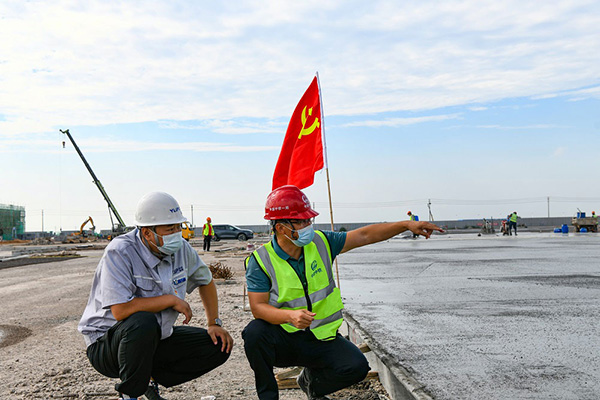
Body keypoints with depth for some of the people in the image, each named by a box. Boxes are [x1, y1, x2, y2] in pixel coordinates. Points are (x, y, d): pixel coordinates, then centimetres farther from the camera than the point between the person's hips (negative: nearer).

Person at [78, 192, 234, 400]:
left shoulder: (181, 248, -4)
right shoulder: (120, 252, -23)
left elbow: (205, 280, 15)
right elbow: (121, 311, -33)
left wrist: (214, 324, 7)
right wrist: (172, 300, -23)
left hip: (155, 339, 6)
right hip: (106, 342, -6)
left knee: (220, 346, -4)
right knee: (143, 322, -39)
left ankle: (151, 379, 9)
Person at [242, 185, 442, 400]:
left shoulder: (320, 242, -1)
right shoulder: (260, 260, -11)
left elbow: (364, 236, 2)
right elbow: (258, 307, -16)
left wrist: (407, 225, -6)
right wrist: (290, 316, -35)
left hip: (321, 337, 3)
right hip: (283, 337, -3)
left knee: (357, 366, -20)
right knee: (255, 332, -34)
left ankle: (311, 379, 13)